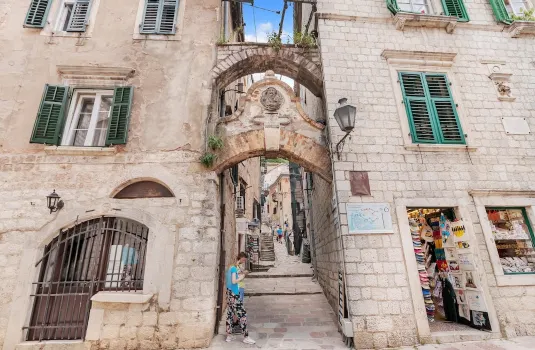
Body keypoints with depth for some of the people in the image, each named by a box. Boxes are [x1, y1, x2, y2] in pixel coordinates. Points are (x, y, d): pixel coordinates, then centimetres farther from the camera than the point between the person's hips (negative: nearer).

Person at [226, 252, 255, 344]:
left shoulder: (231, 267, 12)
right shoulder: (234, 268, -16)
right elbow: (234, 281, -21)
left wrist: (239, 275, 9)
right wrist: (241, 277, -9)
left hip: (229, 294, 10)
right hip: (234, 294, -10)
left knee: (230, 314, 13)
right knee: (242, 314, -4)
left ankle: (229, 336, 20)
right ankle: (246, 337, 1)